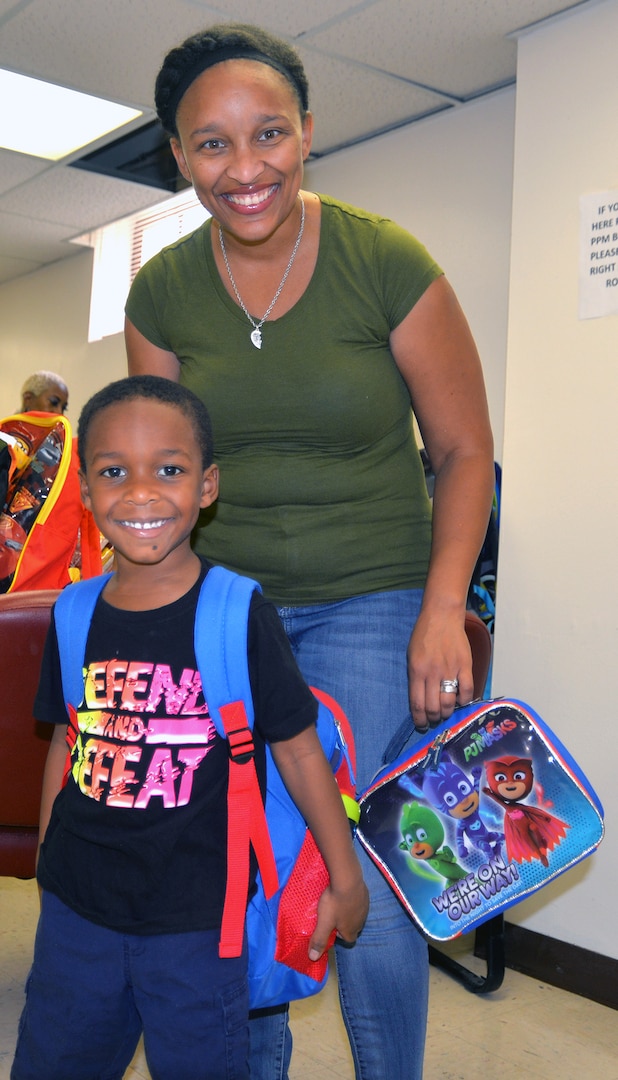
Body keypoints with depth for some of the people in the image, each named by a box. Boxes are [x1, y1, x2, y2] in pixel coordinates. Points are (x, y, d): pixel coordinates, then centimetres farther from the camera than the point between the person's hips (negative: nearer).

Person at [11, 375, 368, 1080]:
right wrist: (48, 858, 16)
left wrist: (346, 878, -3)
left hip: (195, 922, -4)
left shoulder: (240, 615, -13)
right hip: (75, 907, 4)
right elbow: (67, 744, 10)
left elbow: (297, 749, -8)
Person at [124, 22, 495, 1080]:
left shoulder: (387, 262, -10)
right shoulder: (161, 291, 0)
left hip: (371, 605, -3)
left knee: (363, 890, -7)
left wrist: (442, 613, -13)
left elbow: (463, 451, -4)